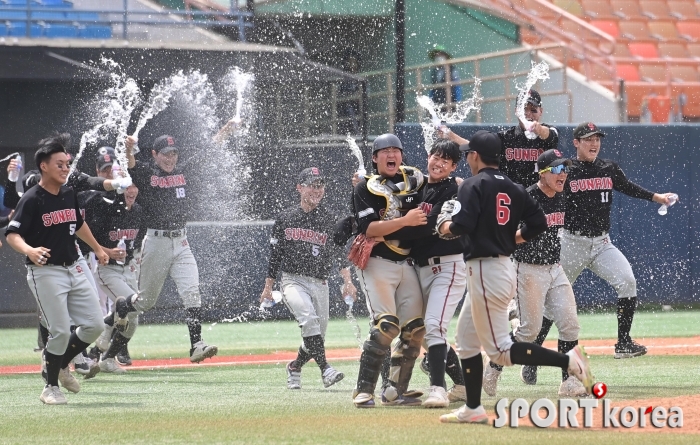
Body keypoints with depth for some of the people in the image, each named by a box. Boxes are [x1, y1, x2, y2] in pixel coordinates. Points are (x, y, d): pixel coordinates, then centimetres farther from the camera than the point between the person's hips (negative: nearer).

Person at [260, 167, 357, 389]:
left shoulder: (330, 222, 9)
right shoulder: (285, 220, 8)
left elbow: (340, 254, 4)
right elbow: (275, 255, 12)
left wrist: (347, 281, -10)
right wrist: (268, 287, 10)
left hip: (320, 284, 3)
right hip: (293, 280, -3)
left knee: (317, 335, 3)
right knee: (309, 318, -29)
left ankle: (294, 367, 30)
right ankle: (324, 368, -32)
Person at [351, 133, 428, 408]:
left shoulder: (413, 179, 10)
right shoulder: (366, 187, -4)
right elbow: (369, 229, -16)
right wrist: (405, 221, -25)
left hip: (406, 265, 6)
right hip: (377, 264, -6)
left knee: (415, 329, 0)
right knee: (385, 327, -17)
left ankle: (395, 392, 9)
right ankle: (363, 392, -13)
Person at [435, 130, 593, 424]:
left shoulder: (473, 185, -12)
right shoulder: (513, 189, 11)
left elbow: (461, 227, -22)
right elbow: (538, 223, 8)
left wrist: (445, 226, -1)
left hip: (485, 271, -9)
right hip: (505, 265, 9)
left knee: (500, 350, -8)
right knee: (466, 340, 19)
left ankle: (568, 361, -20)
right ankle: (473, 409, 20)